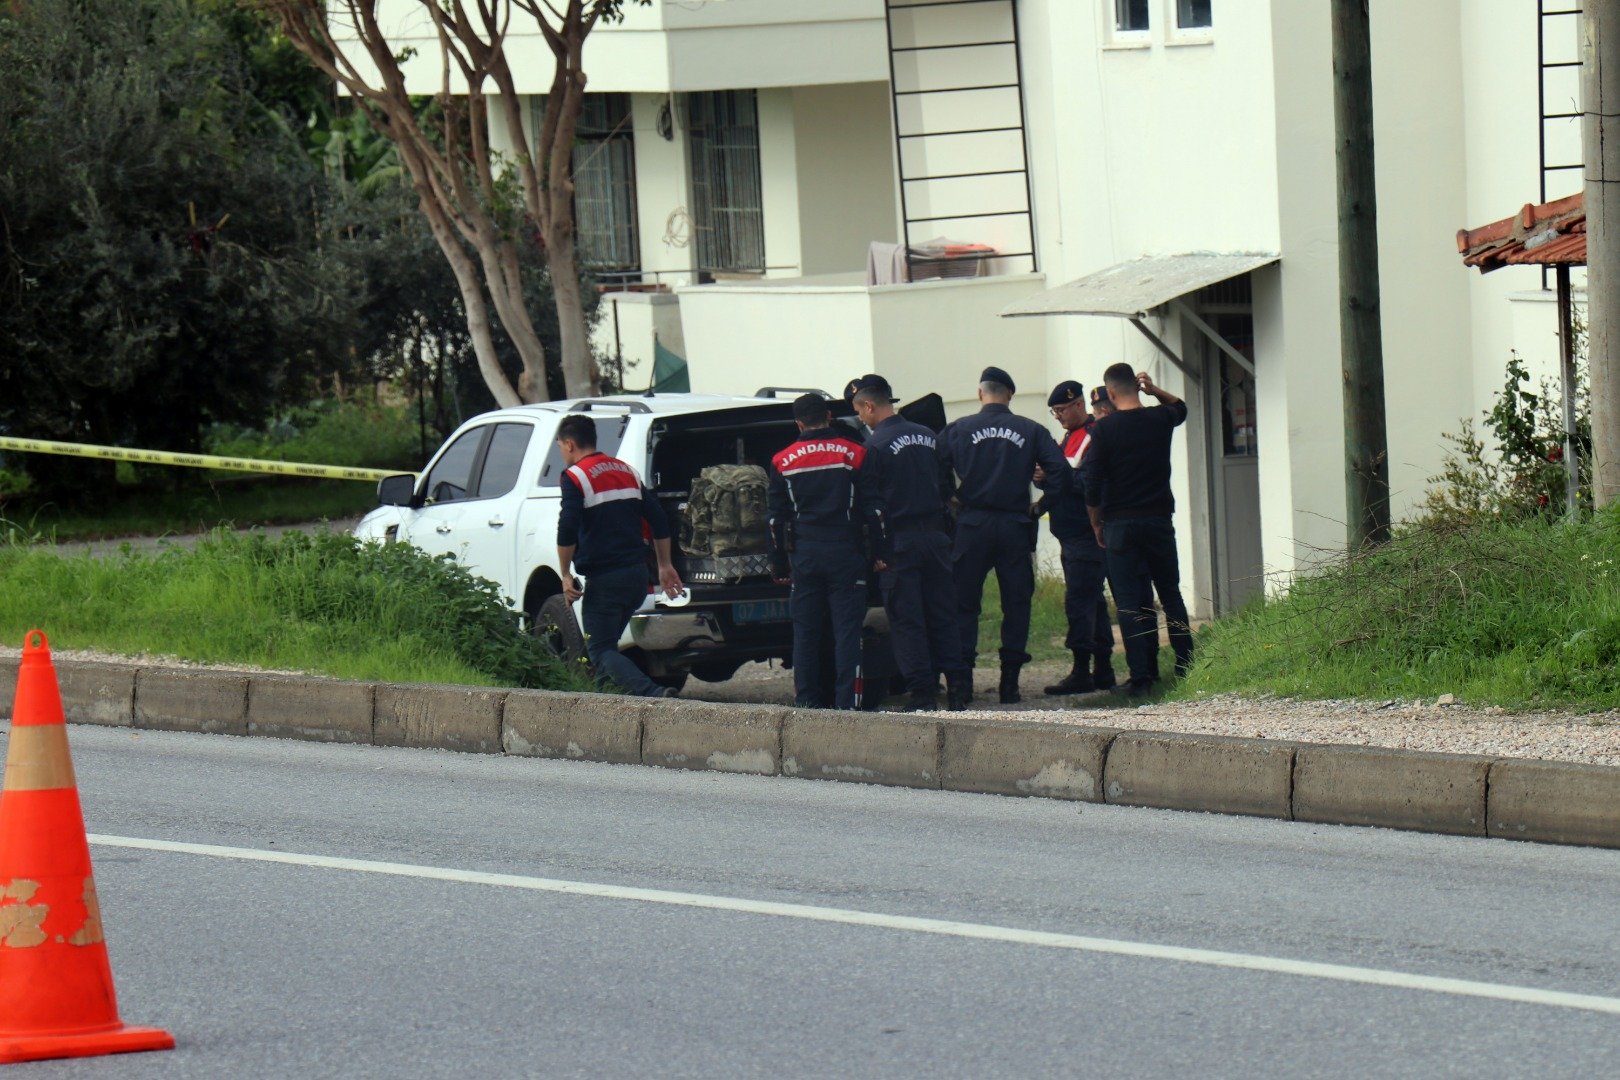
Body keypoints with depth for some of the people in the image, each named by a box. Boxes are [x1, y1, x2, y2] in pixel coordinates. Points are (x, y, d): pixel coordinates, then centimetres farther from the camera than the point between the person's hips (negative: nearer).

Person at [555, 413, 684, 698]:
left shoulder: (575, 477, -8)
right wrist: (664, 566, 21)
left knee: (600, 651, -7)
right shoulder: (626, 472, 15)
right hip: (637, 576, 8)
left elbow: (567, 532, -18)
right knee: (607, 643, 21)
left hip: (604, 580, -8)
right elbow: (658, 522, 16)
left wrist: (566, 575, -9)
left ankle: (652, 694, -28)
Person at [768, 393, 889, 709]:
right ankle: (847, 700, -8)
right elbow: (874, 508, -1)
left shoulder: (782, 462, 5)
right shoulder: (855, 455, 0)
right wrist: (880, 552, 4)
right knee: (847, 628, -2)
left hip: (804, 555, 1)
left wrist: (779, 563, 13)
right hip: (845, 553, -1)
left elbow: (775, 517, 7)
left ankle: (807, 699, 5)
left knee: (805, 630, 7)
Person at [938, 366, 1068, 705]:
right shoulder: (1030, 431, 3)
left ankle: (960, 683, -4)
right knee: (1017, 602, 8)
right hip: (1016, 524, 1)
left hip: (972, 525, -1)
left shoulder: (958, 430, 1)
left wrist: (951, 499, 8)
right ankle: (1010, 682, 5)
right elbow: (1059, 470, -5)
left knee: (963, 604, 4)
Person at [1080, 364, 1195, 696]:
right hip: (1159, 519, 3)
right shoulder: (1160, 420, 1)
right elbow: (1180, 407, 27)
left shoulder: (1104, 429, -9)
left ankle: (1141, 675, -7)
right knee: (1170, 594, 14)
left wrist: (1096, 524, 3)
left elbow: (1091, 484, -10)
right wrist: (1154, 390, 8)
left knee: (1130, 602, -2)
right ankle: (1186, 666, 14)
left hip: (1120, 524, -3)